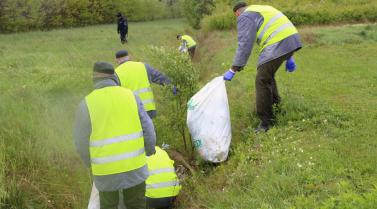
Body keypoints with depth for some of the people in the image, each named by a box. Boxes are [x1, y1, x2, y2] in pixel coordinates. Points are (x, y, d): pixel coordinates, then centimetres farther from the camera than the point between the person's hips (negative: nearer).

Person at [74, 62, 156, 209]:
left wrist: (91, 165, 15)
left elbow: (82, 142, -3)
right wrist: (150, 150, 19)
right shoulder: (130, 96, -4)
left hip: (106, 170, -1)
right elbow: (148, 130, 0)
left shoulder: (86, 104, -8)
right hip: (135, 165, 1)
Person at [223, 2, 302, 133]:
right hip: (292, 39, 9)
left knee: (262, 81, -3)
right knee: (267, 74, 26)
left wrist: (233, 70, -7)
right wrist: (289, 58, 25)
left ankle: (267, 122, -1)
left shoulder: (245, 17, 3)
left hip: (278, 45, -9)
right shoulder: (263, 9, 30)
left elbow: (244, 46, -9)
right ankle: (275, 104, 39)